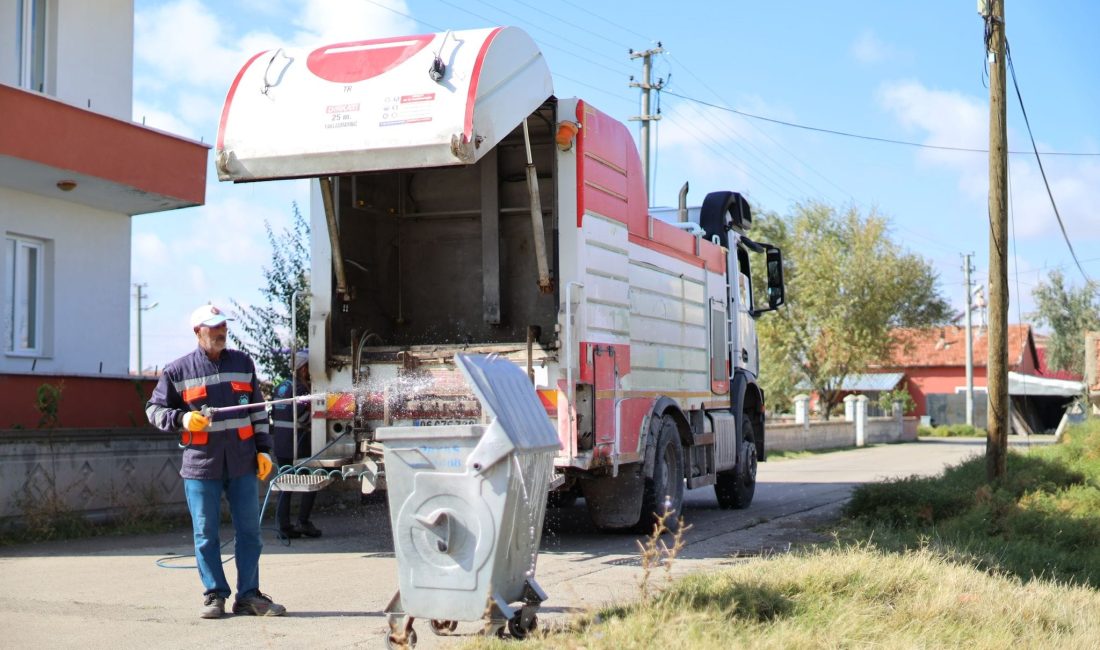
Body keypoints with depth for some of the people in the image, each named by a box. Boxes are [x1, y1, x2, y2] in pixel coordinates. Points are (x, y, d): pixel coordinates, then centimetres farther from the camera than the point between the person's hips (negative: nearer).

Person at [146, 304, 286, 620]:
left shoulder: (243, 363, 11)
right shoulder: (178, 371, 2)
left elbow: (258, 410, 15)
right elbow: (154, 409, 7)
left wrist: (263, 449, 9)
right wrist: (182, 419, -11)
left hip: (243, 464, 2)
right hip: (201, 465, -2)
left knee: (249, 531, 3)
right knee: (205, 534, 3)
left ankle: (249, 595, 11)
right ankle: (214, 595, 13)